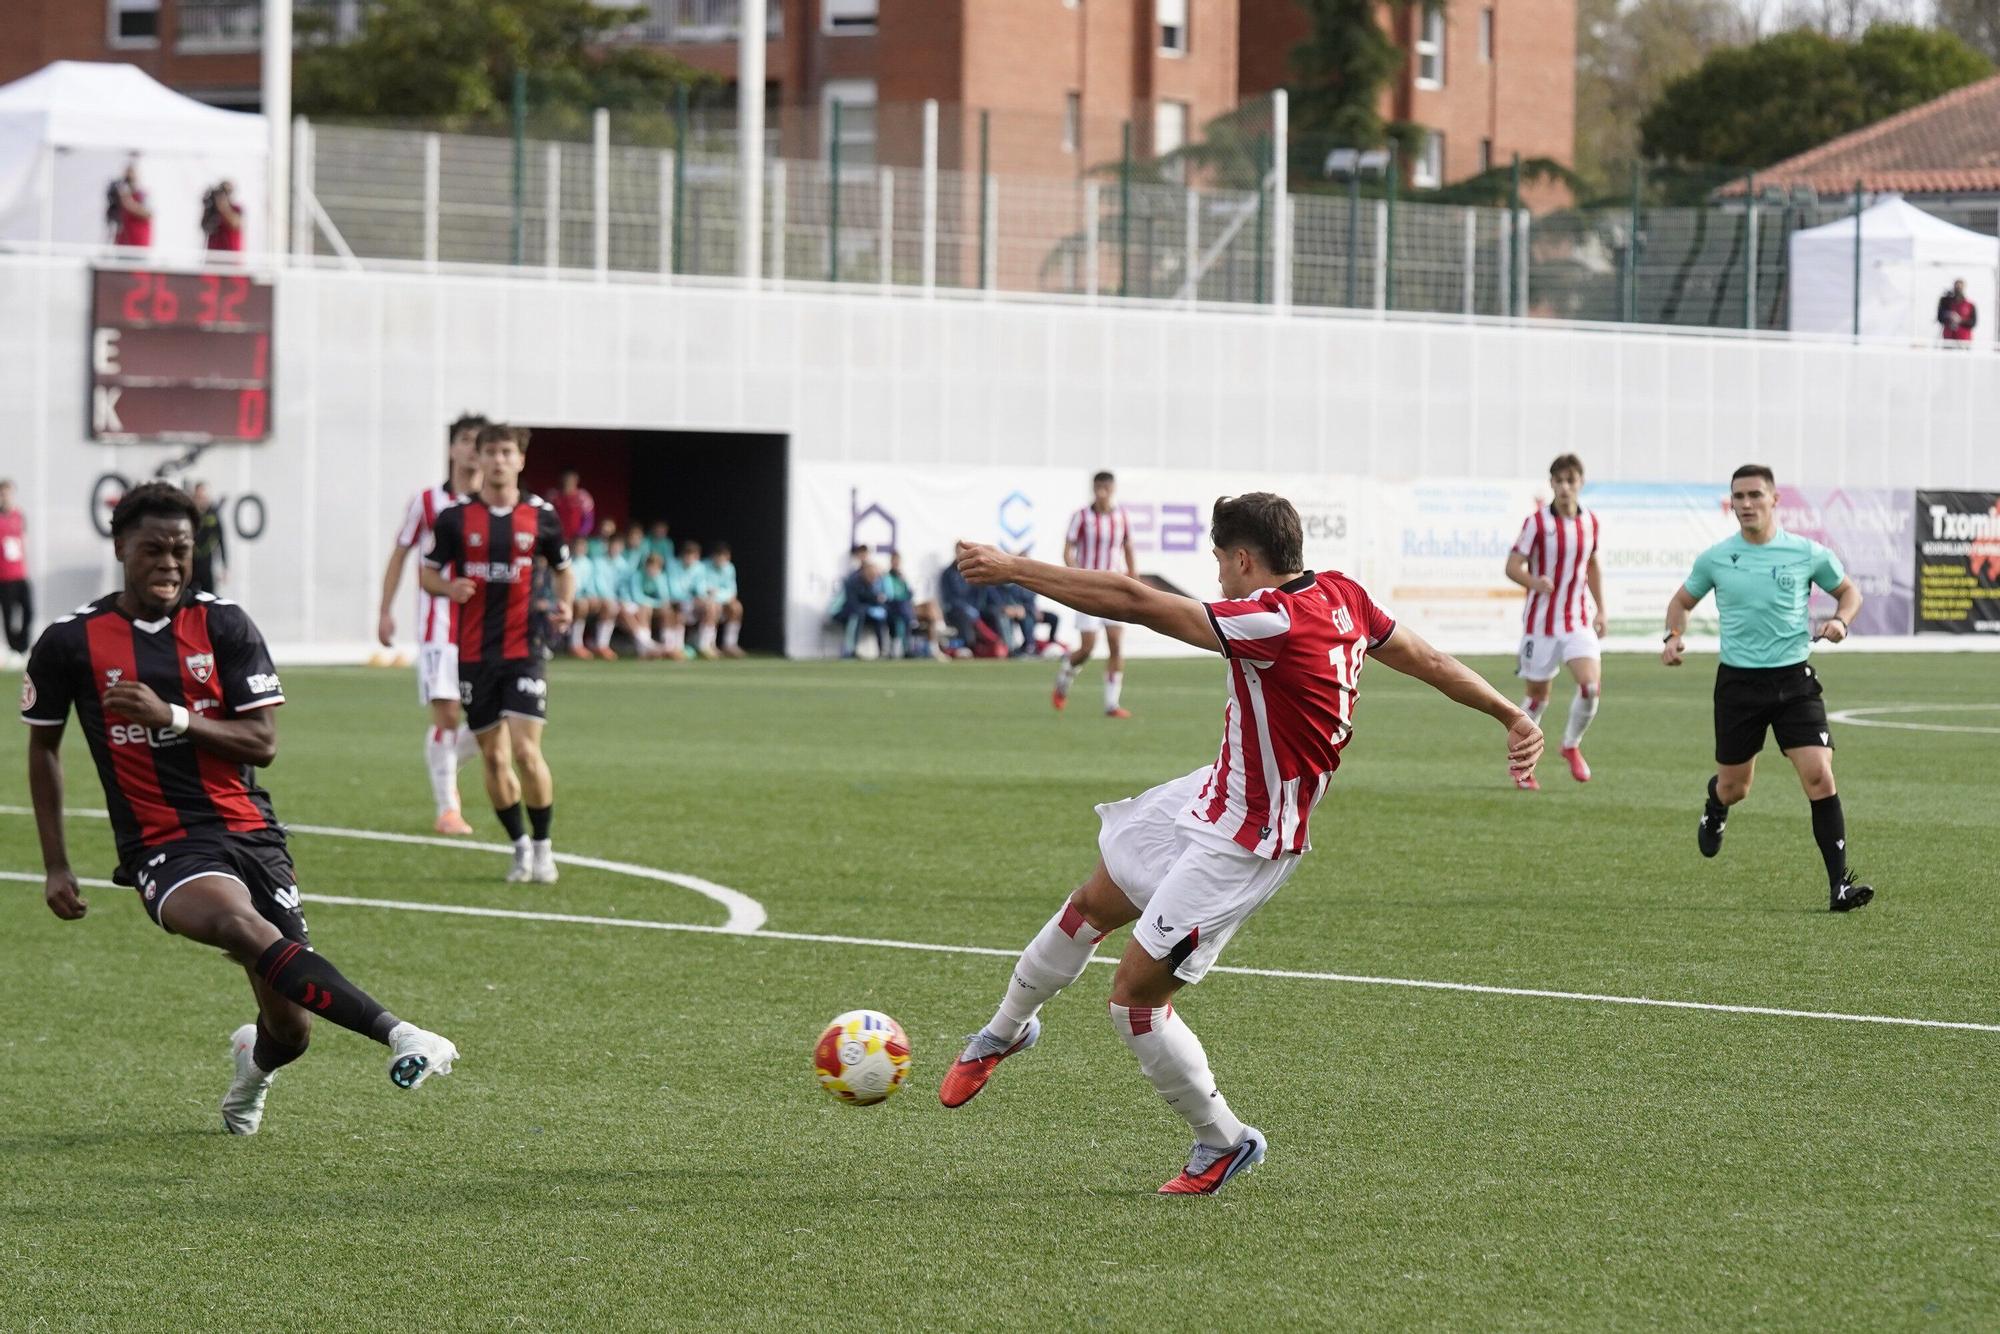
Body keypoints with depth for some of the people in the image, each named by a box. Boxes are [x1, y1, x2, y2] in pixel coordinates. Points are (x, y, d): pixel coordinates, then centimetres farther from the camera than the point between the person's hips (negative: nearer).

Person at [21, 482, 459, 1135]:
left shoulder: (224, 625, 3)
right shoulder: (71, 642, 1)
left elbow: (263, 743, -2)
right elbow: (43, 745, 15)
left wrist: (170, 716, -17)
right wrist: (55, 866, 12)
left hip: (251, 834, 3)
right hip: (164, 850, -3)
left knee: (291, 1030, -1)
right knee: (241, 923, -37)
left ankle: (253, 1060, 39)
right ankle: (397, 1035, -47)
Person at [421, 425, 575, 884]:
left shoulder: (540, 515, 3)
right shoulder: (456, 517, 2)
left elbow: (563, 569, 16)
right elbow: (428, 571, 10)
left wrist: (564, 606, -3)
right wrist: (448, 587, -12)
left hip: (523, 649, -1)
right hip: (474, 652, 1)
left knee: (526, 751, -13)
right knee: (494, 758, 4)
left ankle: (543, 846, 4)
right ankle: (520, 846, 21)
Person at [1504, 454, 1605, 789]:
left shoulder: (1590, 522, 5)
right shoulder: (1537, 522, -8)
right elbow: (1512, 566, -9)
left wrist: (1601, 610, 17)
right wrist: (1534, 581, -30)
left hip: (1578, 620, 3)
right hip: (1541, 621, -3)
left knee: (1591, 685, -17)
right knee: (1538, 695, 5)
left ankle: (1572, 745, 9)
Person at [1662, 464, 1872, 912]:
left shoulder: (1808, 554, -3)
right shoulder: (1715, 559, 0)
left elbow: (1848, 591, 13)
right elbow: (1682, 600, 17)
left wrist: (1840, 621, -8)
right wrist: (1673, 636, -3)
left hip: (1794, 680, -1)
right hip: (1738, 681, 1)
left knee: (1819, 777, -15)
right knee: (1734, 787, 11)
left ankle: (1839, 885, -13)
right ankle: (1715, 806, 51)